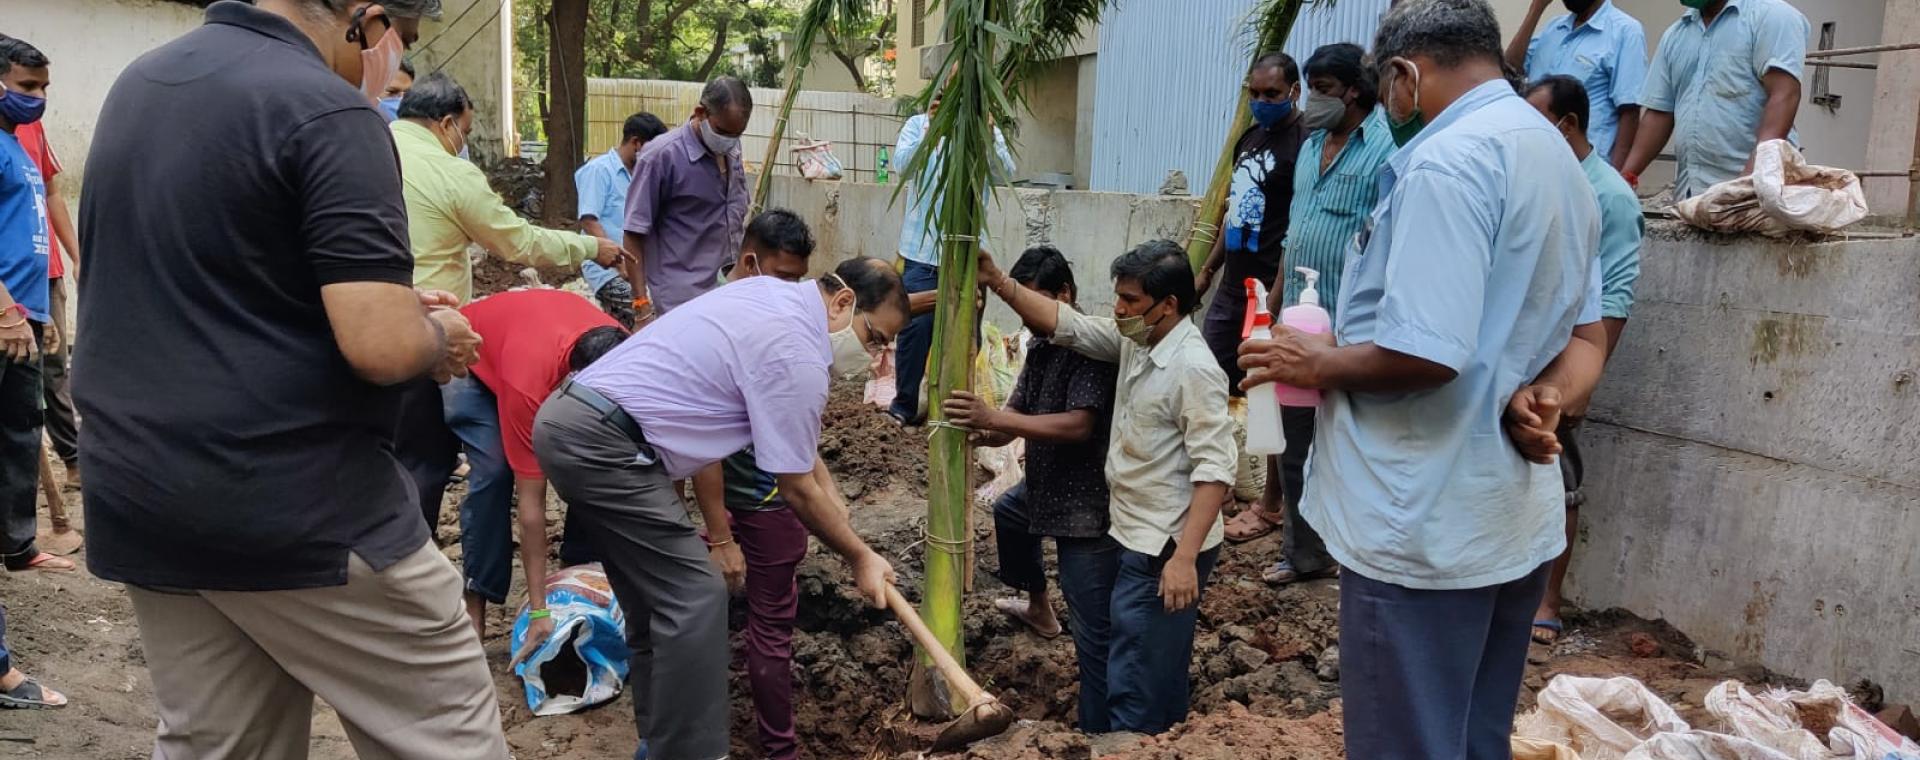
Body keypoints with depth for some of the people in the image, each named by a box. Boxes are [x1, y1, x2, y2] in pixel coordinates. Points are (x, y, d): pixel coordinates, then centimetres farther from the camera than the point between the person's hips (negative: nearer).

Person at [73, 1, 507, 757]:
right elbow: (381, 347, -24)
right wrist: (439, 337, -1)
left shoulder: (138, 83, 12)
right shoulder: (328, 111, -16)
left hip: (137, 497, 9)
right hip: (299, 507, -8)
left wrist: (393, 302, 20)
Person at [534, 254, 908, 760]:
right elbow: (795, 490, -7)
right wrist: (859, 558, 5)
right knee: (694, 599, -8)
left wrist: (832, 497, 24)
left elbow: (791, 429, 26)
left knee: (658, 596, 17)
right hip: (600, 442, -10)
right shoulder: (796, 355, -15)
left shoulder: (773, 295, 13)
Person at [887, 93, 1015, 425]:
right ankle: (904, 405, 10)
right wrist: (931, 130, -30)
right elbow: (901, 164, -16)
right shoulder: (918, 124, 1)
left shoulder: (986, 131, 3)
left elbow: (1007, 170, -14)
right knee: (916, 326, -3)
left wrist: (987, 135, -32)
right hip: (922, 248, -2)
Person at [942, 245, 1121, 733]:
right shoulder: (1040, 346, 6)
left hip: (1088, 501, -11)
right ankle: (1039, 609, 59)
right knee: (1007, 511, 40)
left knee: (1094, 635, -10)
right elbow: (1016, 414, 3)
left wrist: (992, 418, -37)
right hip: (1048, 485, 11)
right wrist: (978, 432, -19)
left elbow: (1078, 425, -33)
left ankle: (1098, 731, -6)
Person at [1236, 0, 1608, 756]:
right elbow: (1582, 335, 20)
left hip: (1426, 528, -10)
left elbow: (1424, 354, -26)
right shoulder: (1561, 162, 15)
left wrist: (1320, 363, -9)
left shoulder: (1446, 160, -17)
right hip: (1516, 519, 10)